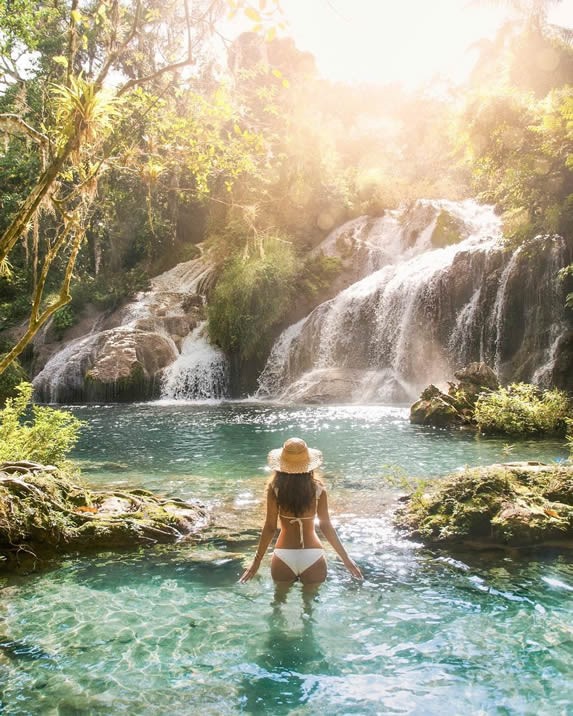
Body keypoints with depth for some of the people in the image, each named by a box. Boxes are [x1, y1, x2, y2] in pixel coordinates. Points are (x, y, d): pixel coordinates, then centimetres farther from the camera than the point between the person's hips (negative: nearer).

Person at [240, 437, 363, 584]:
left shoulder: (275, 488, -13)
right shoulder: (318, 489, -11)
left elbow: (270, 527, -9)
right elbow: (326, 526, -6)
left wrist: (257, 561, 1)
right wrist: (346, 558, 4)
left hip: (284, 557, 0)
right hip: (312, 557, 0)